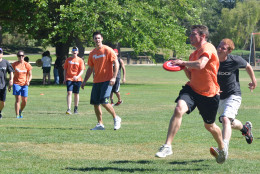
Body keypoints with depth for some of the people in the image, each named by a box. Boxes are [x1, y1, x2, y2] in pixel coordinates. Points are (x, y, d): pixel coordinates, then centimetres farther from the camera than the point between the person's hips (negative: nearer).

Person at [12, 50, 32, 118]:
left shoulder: (27, 65, 1)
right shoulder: (14, 64, 0)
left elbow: (30, 75, 5)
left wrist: (28, 81, -14)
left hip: (24, 84, 2)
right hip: (16, 83, -2)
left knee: (24, 101, 3)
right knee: (18, 99, -11)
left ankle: (20, 111, 31)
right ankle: (17, 115, -7)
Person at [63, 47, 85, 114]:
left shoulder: (80, 60, 2)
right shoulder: (68, 60, 7)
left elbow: (82, 70, -4)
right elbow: (65, 69, 12)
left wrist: (78, 76, -21)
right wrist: (64, 79, 8)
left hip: (77, 79, 0)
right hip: (69, 79, 0)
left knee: (76, 94, 9)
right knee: (69, 93, -14)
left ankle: (76, 108, 24)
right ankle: (69, 109, -20)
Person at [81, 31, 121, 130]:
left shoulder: (107, 50, -5)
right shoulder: (92, 53, 13)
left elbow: (116, 63, -7)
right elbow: (90, 68, 20)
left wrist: (114, 77, -16)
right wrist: (85, 81, 14)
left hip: (107, 80, -6)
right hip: (96, 81, 6)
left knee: (104, 102, -16)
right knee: (95, 103, 2)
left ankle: (116, 118, 5)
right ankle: (100, 124, 11)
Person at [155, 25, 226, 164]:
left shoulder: (208, 48, -14)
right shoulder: (194, 54, 11)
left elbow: (200, 65, -32)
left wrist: (183, 62, -19)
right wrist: (184, 68, -1)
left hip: (209, 94, -5)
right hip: (192, 89, 5)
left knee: (209, 126, 13)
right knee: (179, 109, -25)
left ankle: (222, 148, 44)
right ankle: (167, 146, -27)